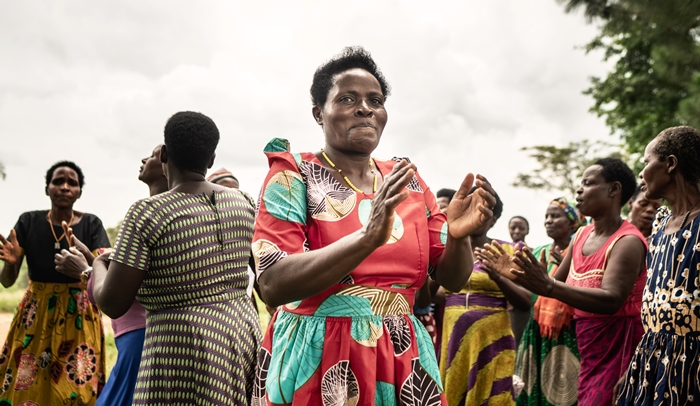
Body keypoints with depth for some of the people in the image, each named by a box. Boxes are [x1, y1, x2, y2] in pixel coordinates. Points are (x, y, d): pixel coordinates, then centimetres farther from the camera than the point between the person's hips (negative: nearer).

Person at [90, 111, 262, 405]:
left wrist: (98, 266, 9)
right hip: (243, 333, 6)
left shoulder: (146, 212, -13)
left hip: (185, 347, -6)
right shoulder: (243, 203, 4)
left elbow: (113, 304, -12)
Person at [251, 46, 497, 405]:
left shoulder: (409, 182, 6)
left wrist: (458, 237, -15)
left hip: (403, 360, 4)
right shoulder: (293, 175, -7)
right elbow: (273, 285, -19)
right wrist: (368, 237, -30)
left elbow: (451, 279, 6)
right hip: (317, 361, -4)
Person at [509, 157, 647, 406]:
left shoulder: (628, 242, -17)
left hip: (617, 348, -7)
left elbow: (611, 300, -30)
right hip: (589, 352, 7)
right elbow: (560, 283, 15)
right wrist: (514, 273, -1)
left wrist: (548, 287, -42)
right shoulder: (581, 235, 8)